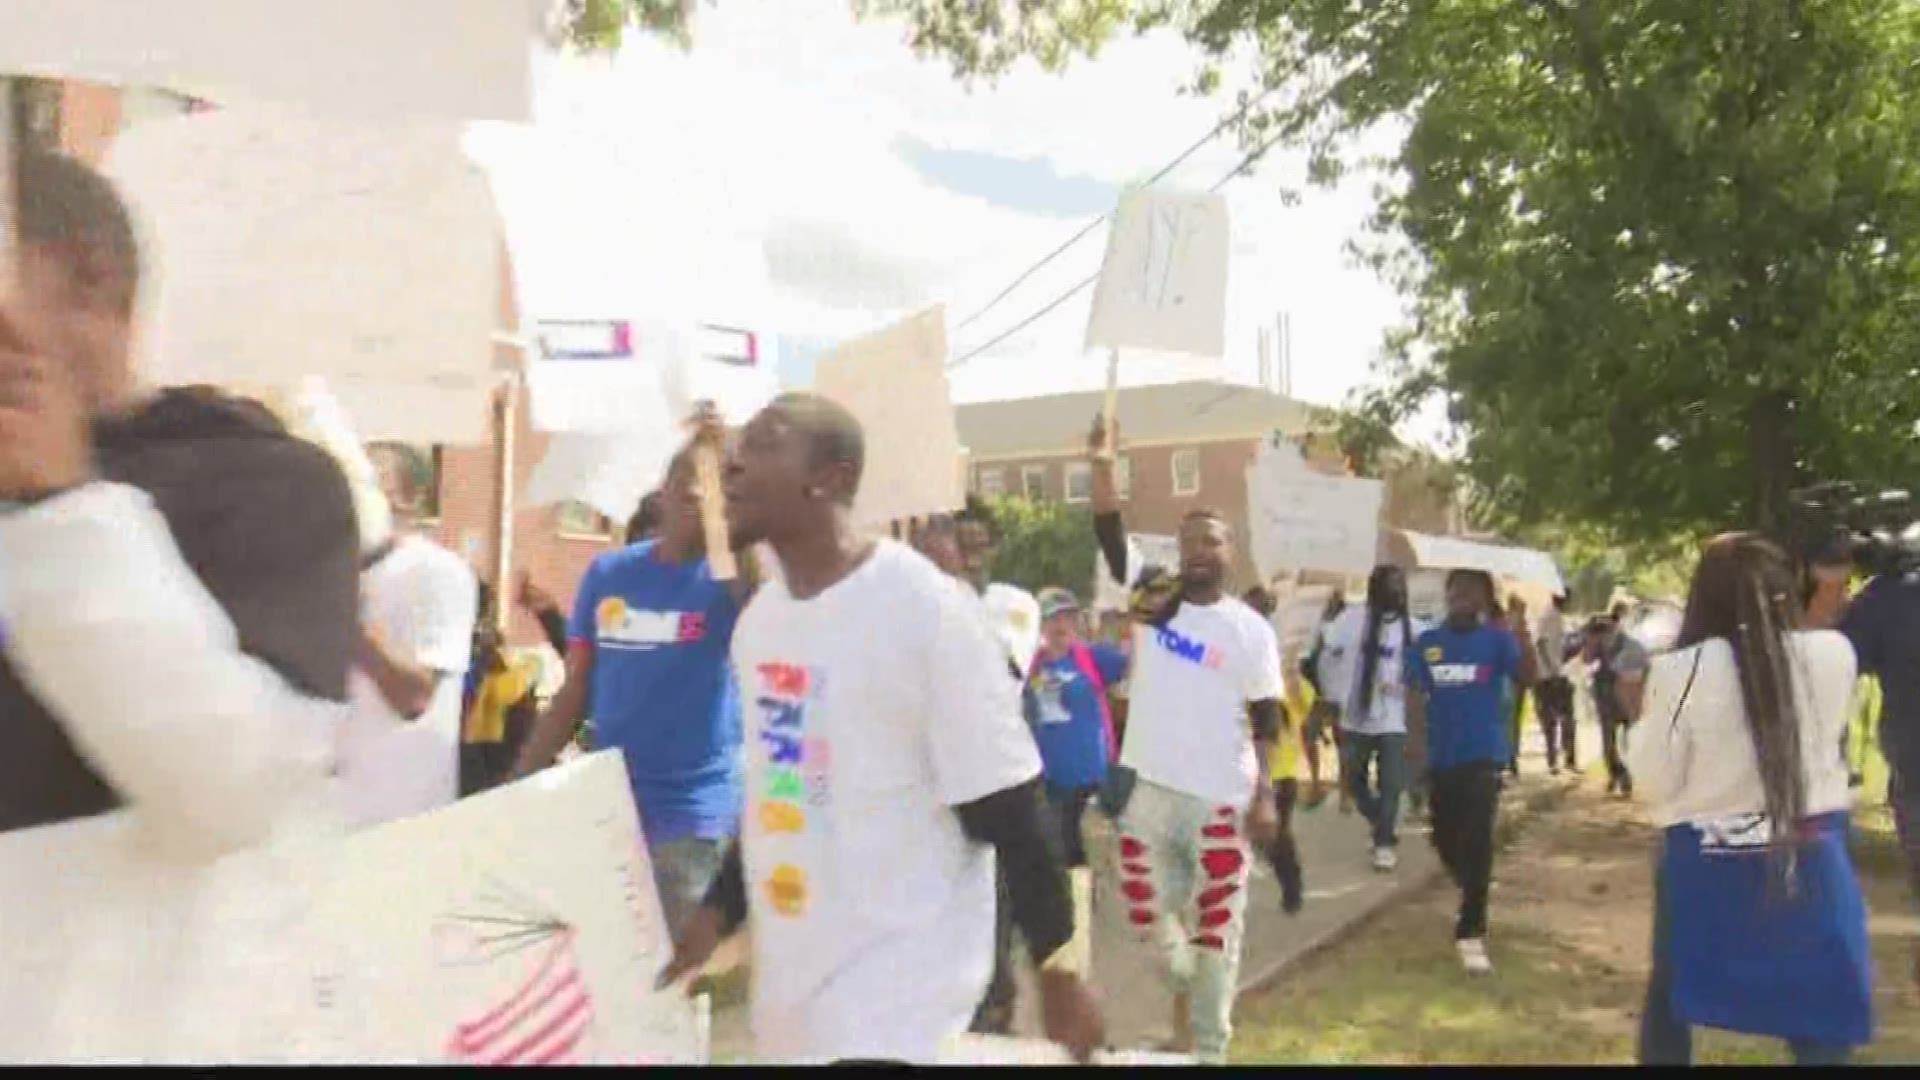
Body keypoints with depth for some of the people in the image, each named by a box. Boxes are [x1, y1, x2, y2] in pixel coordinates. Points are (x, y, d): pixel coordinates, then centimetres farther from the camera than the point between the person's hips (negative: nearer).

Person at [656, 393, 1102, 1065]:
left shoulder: (925, 609, -17)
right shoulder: (758, 618, 6)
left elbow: (1005, 812, -15)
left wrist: (1056, 968, -12)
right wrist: (718, 911, 16)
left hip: (898, 988, -7)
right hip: (788, 980, 7)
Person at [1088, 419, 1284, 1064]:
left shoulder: (1250, 629, -3)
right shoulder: (1153, 599, 1)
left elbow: (1266, 719, -2)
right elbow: (1110, 536, -9)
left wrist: (1265, 796, -10)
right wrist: (1102, 461, -20)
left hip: (1219, 797, -2)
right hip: (1147, 786, 2)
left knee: (1217, 926, 7)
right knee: (1150, 911, 12)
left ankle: (1209, 1047, 20)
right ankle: (1184, 987, 40)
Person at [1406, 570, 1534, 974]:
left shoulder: (1497, 639, -4)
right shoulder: (1427, 643, 4)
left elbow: (1527, 677, -20)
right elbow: (1417, 698, 6)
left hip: (1484, 756, -4)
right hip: (1440, 758, 4)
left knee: (1477, 842, -12)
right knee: (1446, 841, 15)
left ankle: (1471, 932, -5)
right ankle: (1474, 893, 45)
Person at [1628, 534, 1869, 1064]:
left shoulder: (1681, 669, -15)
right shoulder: (1833, 655, -8)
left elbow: (1655, 781, -7)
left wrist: (1642, 722, 8)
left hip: (1708, 862, -2)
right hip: (1811, 856, 2)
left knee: (1671, 1005, 18)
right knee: (1820, 1018, 16)